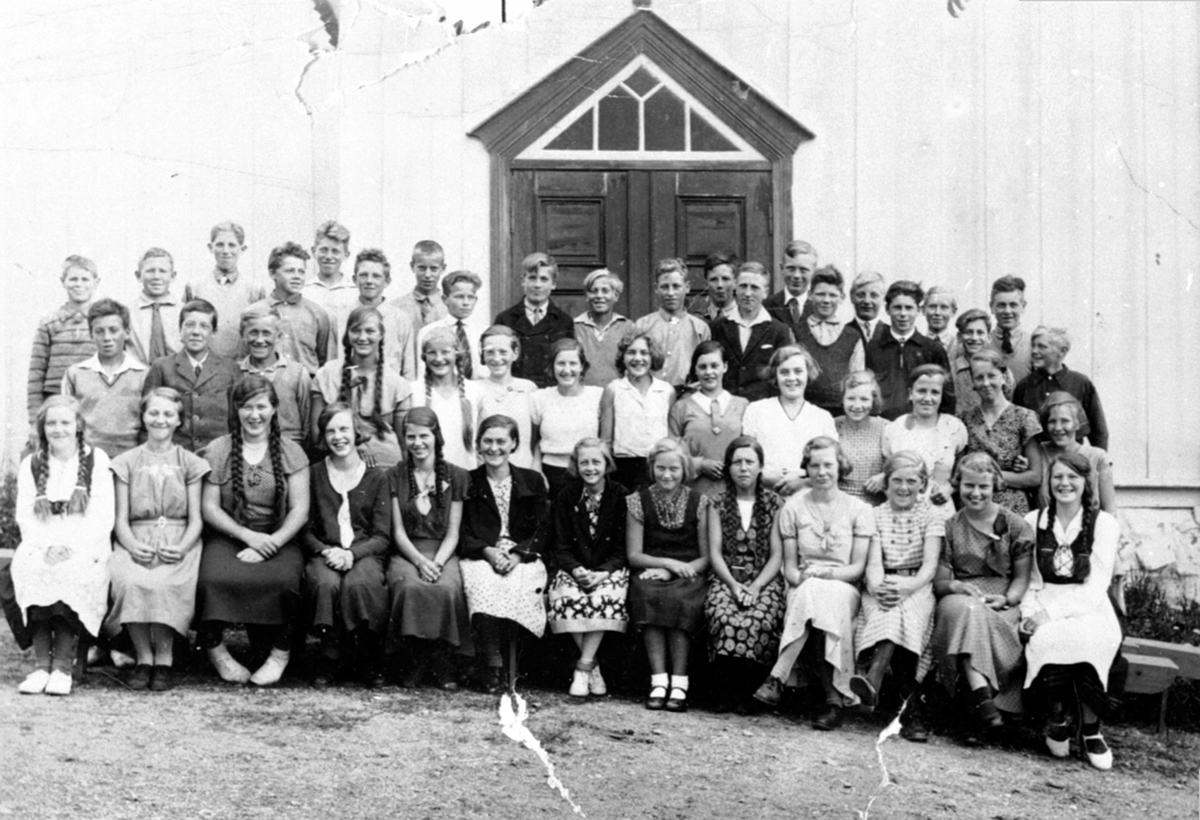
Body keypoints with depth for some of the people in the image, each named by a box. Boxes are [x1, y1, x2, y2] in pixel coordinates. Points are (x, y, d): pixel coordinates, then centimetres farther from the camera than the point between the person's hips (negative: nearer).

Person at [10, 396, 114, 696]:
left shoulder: (96, 459, 6)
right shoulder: (30, 464, 14)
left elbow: (103, 516, -2)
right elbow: (24, 515, 6)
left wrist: (72, 547, -16)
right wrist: (46, 545, -13)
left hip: (86, 547, -2)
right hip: (42, 545, 2)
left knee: (75, 573, -33)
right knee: (26, 568, -29)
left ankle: (63, 665, -28)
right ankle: (41, 663, -26)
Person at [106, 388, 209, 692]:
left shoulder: (190, 463, 13)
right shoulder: (127, 462, 14)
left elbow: (196, 519, 7)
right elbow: (121, 520, 8)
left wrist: (182, 547, -14)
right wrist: (133, 545, -13)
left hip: (178, 544, -1)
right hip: (136, 543, 1)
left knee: (164, 584, -33)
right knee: (130, 581, -33)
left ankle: (164, 659, -20)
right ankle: (143, 658, -20)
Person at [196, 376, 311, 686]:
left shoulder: (291, 453, 8)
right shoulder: (217, 451, 7)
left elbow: (300, 511, 1)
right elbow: (209, 508, 1)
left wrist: (271, 543, -15)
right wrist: (248, 536, -13)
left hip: (279, 540, 0)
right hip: (228, 536, 0)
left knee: (282, 579, -32)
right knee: (214, 578, -32)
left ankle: (281, 652, -8)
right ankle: (215, 649, -8)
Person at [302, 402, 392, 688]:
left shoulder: (376, 477, 10)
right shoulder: (314, 474, 13)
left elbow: (382, 536, 4)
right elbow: (305, 530, 10)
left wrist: (352, 554, -14)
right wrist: (326, 551, -11)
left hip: (364, 554, -1)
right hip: (323, 553, 1)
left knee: (359, 584, -36)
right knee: (326, 584, -36)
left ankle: (369, 664, -18)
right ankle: (329, 661, -20)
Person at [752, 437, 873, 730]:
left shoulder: (858, 510, 7)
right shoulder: (793, 507, 10)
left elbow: (858, 568, 2)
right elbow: (789, 566, 7)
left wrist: (824, 573, -16)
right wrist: (802, 579, -16)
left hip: (844, 588, 0)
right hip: (802, 589, 1)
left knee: (818, 595, -38)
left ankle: (778, 678, -41)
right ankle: (835, 699, -43)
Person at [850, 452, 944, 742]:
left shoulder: (932, 517, 9)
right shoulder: (877, 515, 13)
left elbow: (930, 564, -5)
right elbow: (873, 563, 0)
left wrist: (908, 584, -26)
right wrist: (877, 587, -24)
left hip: (918, 588, -1)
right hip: (883, 591, 1)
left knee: (904, 612, -36)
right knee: (892, 616, -33)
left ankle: (874, 679, -53)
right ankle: (911, 710, -44)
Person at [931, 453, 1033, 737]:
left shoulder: (1016, 526, 12)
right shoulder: (949, 527, 14)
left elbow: (1023, 576, 7)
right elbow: (939, 581, 7)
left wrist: (1007, 599, -12)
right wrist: (956, 586, -15)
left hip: (1002, 605, 0)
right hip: (959, 599, 0)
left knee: (980, 617, -35)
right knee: (967, 609, -37)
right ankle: (982, 696, -49)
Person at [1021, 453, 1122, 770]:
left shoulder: (1104, 524, 3)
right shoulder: (1033, 521, 11)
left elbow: (1097, 584, -6)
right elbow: (1028, 579, 9)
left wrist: (1052, 613, -18)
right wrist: (1031, 612, -12)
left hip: (1088, 609, -1)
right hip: (1045, 612, 1)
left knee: (1086, 639, -35)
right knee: (1047, 640, -33)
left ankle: (1090, 727, -16)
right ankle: (1056, 717, -8)